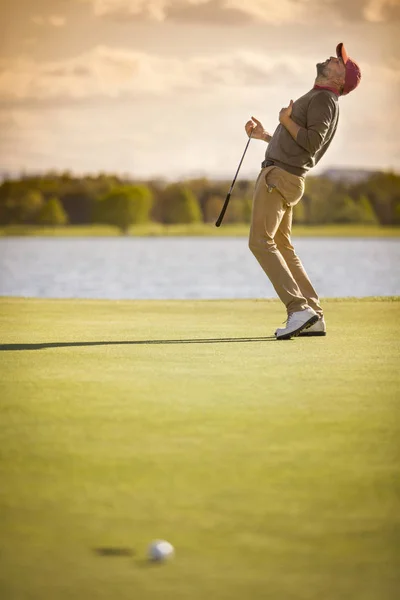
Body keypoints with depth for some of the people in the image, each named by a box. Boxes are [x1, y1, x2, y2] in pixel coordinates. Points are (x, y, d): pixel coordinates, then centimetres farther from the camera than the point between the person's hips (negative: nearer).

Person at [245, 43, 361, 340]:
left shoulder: (324, 99, -10)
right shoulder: (316, 99, 22)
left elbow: (312, 143, -22)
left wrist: (287, 120, -11)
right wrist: (263, 135, 31)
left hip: (280, 177, -10)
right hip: (281, 175, 10)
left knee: (261, 242, -15)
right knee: (282, 246, 11)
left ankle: (299, 308, -23)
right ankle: (314, 317, 7)